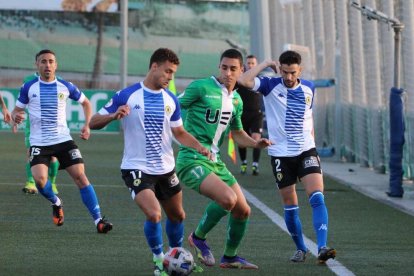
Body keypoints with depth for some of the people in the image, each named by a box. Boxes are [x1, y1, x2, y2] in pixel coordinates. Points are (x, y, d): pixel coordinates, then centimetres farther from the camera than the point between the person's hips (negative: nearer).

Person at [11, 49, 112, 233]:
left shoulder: (66, 87, 2)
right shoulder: (29, 88, -1)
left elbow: (85, 102, 17)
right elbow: (17, 110, 7)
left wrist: (87, 125, 5)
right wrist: (16, 116, -18)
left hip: (63, 140, 1)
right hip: (39, 143, -1)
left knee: (80, 176, -11)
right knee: (39, 179, -22)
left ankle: (98, 219, -7)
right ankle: (56, 203, 11)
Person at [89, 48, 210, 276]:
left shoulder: (171, 100, 3)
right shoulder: (127, 96, -11)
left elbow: (179, 132, 14)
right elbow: (93, 123, -8)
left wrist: (198, 147, -5)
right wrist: (114, 115, -29)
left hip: (165, 169, 6)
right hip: (137, 168, -6)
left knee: (177, 216, 17)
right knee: (154, 215, -22)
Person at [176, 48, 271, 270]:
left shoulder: (236, 100, 13)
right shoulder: (202, 87, -10)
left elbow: (237, 133, 26)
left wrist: (256, 143, 8)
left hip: (215, 161, 8)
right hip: (192, 159, -8)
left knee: (243, 210, 9)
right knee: (228, 198, -28)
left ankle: (230, 257, 31)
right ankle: (198, 238, -3)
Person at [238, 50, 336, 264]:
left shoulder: (308, 88, 6)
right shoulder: (271, 86, -4)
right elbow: (244, 80, -21)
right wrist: (266, 64, -12)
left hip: (306, 150, 1)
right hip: (280, 153, -1)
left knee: (317, 197, -17)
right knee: (290, 206, 6)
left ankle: (322, 248, -24)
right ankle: (300, 249, 24)